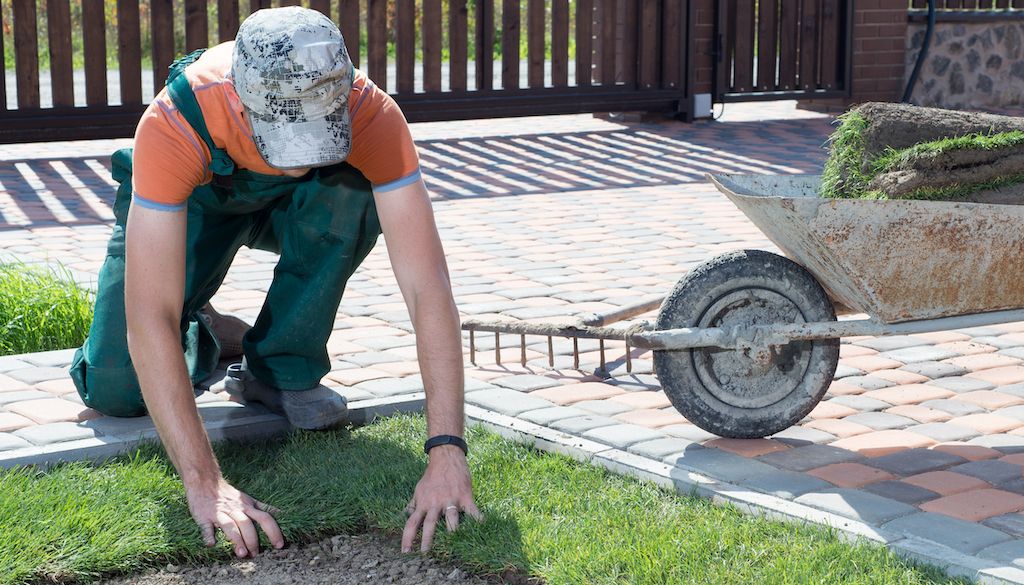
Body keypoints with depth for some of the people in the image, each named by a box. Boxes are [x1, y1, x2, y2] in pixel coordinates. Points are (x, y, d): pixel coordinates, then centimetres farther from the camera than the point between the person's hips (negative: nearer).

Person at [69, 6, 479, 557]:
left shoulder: (372, 117, -39)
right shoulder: (173, 124, -42)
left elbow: (427, 286, -41)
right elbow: (149, 317, -44)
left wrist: (447, 452, -50)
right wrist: (203, 481, -49)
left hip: (305, 205, 1)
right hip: (196, 199, -1)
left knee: (352, 183, -35)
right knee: (114, 391, -15)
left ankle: (282, 369, -12)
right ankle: (197, 337, 19)